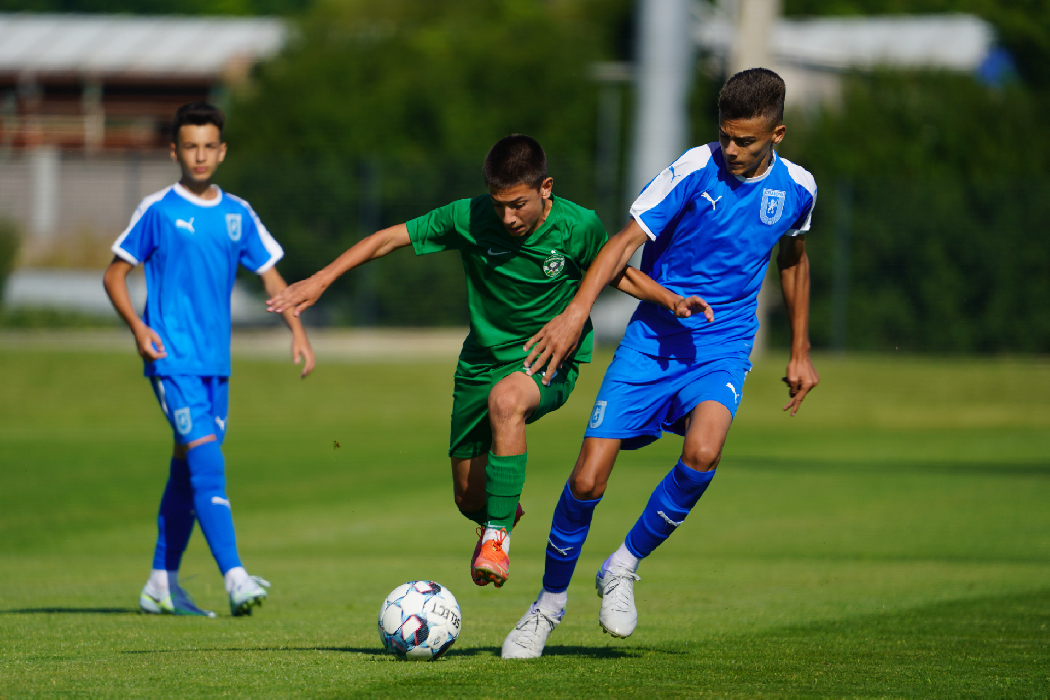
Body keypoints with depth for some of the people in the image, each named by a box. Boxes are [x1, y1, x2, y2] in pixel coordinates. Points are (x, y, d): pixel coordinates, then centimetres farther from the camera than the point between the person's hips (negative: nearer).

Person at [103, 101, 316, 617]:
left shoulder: (237, 214, 10)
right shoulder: (158, 210, -3)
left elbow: (270, 275, 16)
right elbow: (115, 274, 0)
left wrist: (297, 331, 2)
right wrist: (138, 327, -15)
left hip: (215, 361, 6)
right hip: (173, 358, -6)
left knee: (187, 470, 11)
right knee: (207, 462, -17)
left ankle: (162, 584, 21)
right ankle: (235, 579, -25)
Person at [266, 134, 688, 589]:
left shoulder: (579, 227, -17)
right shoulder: (468, 218, -16)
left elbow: (617, 273, 2)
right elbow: (390, 239, -8)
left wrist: (671, 300, -12)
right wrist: (321, 280, -11)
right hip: (483, 359, 3)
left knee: (506, 398, -39)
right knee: (469, 498, 7)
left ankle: (497, 534, -27)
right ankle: (499, 513, 47)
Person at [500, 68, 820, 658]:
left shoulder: (796, 189, 1)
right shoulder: (694, 171, -12)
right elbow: (628, 240, -17)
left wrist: (801, 354, 24)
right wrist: (577, 312, -30)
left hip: (723, 346, 1)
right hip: (652, 338, -1)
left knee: (703, 452, -30)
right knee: (588, 481, -8)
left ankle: (624, 567, -6)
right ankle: (551, 601, 18)